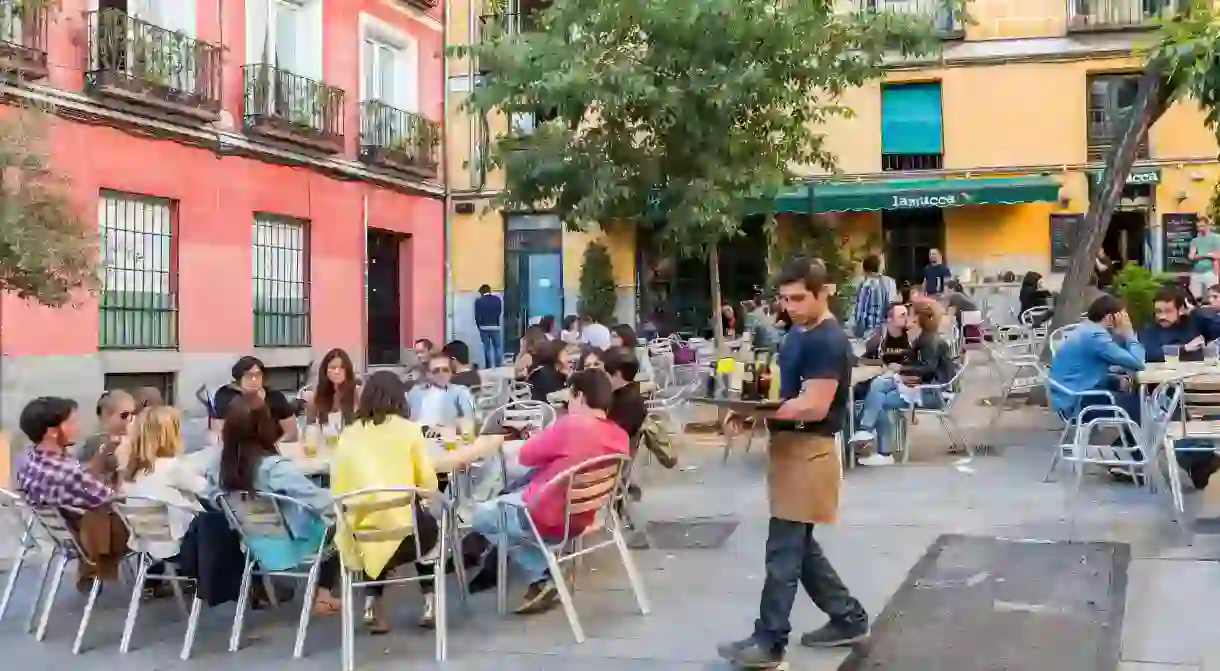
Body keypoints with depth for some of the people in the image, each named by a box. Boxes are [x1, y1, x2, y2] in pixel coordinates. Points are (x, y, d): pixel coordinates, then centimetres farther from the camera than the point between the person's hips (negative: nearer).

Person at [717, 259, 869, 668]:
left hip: (808, 450, -10)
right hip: (789, 445, 10)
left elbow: (814, 406, -23)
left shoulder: (828, 341, -17)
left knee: (783, 550, -5)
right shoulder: (798, 333, 14)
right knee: (800, 546, 16)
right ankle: (849, 619, 28)